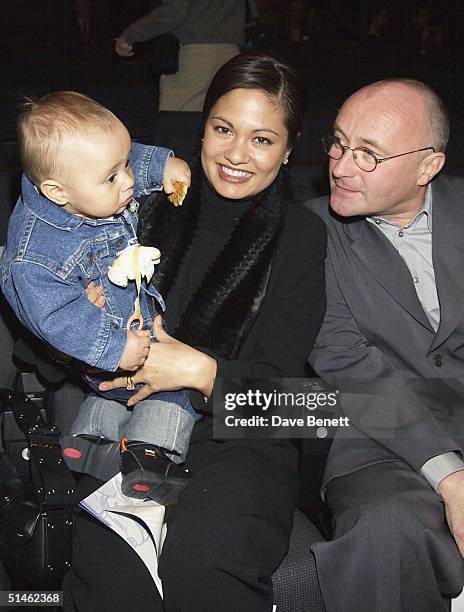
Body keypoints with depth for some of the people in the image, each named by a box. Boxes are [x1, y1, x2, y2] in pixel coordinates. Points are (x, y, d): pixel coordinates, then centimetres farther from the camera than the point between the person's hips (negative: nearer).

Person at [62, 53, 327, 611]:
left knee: (203, 561, -31)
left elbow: (278, 384, -3)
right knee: (108, 564, -27)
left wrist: (202, 371, -20)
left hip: (240, 432, -1)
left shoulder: (302, 236, 2)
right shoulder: (158, 210, 7)